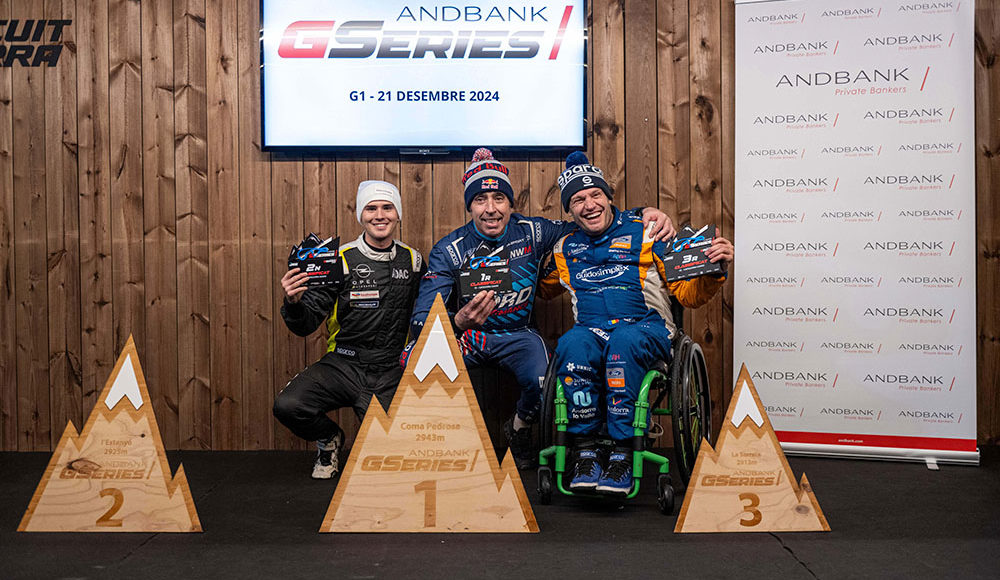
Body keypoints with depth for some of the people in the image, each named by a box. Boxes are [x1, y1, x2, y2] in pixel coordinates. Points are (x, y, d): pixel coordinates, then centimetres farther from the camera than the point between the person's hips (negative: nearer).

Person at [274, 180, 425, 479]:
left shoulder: (413, 261, 5)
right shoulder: (340, 260, -5)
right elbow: (305, 326, -4)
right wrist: (293, 303, -26)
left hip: (389, 374, 1)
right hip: (342, 364, -1)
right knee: (287, 405, -26)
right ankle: (329, 439, 10)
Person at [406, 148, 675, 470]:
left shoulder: (532, 233, -9)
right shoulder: (449, 250, -15)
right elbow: (421, 320, -23)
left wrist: (646, 213, -16)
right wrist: (459, 322, -47)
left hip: (518, 335, 1)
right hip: (467, 334, -1)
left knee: (544, 384, -31)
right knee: (416, 356, -32)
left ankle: (518, 431, 7)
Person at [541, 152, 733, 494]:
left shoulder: (646, 236, 8)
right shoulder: (564, 249, 18)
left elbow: (688, 295, 6)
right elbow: (541, 290, 31)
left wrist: (715, 270, -13)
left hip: (646, 328, -2)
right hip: (589, 329, 2)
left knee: (623, 340, -38)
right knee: (572, 345, -34)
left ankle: (622, 454, -35)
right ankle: (586, 453, -27)